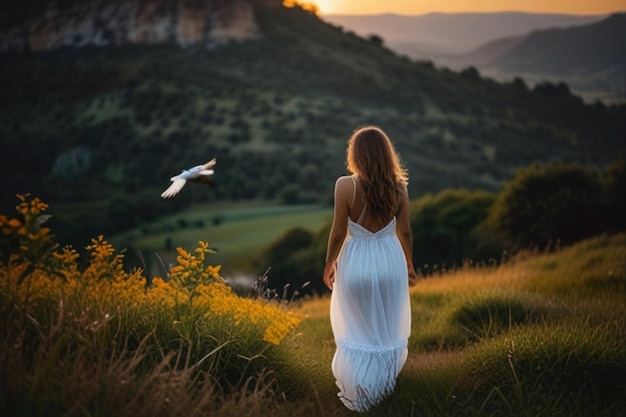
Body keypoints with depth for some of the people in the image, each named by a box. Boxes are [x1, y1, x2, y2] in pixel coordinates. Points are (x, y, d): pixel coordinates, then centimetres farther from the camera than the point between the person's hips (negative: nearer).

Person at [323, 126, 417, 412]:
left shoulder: (345, 185, -18)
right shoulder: (398, 186, -8)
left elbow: (338, 232, -13)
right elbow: (405, 232, -2)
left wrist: (329, 265, 3)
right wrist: (409, 265, 14)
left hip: (357, 262, -2)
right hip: (390, 259, 3)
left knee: (358, 329, 17)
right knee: (388, 328, 21)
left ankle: (358, 392, 28)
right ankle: (384, 385, 38)